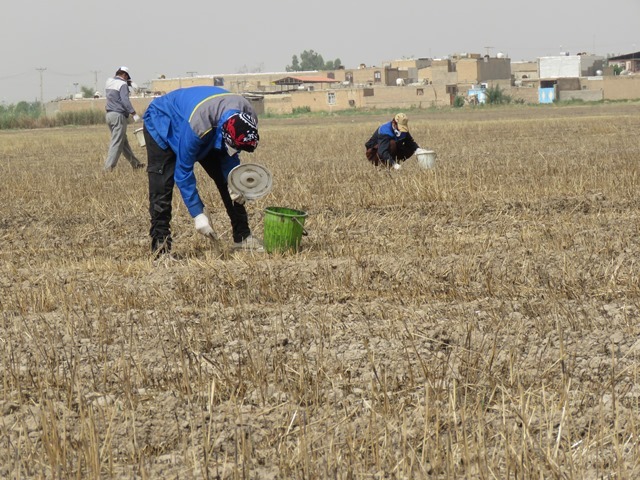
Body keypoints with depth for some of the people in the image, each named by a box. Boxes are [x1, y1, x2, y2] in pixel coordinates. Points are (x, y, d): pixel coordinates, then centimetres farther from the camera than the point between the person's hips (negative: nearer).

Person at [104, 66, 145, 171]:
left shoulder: (109, 81, 12)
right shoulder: (122, 84, -10)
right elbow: (125, 101, -20)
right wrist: (134, 114, -21)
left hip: (109, 115, 9)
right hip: (119, 115, -9)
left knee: (124, 141, 14)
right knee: (117, 142, -7)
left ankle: (135, 164, 21)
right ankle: (109, 167, -11)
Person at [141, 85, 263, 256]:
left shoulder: (247, 119, -27)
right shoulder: (197, 126, -46)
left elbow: (231, 153, -6)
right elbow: (183, 171, -35)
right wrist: (198, 214, -32)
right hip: (162, 124, -6)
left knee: (226, 180, 0)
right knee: (161, 188, -18)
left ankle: (242, 237, 8)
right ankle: (160, 246, -16)